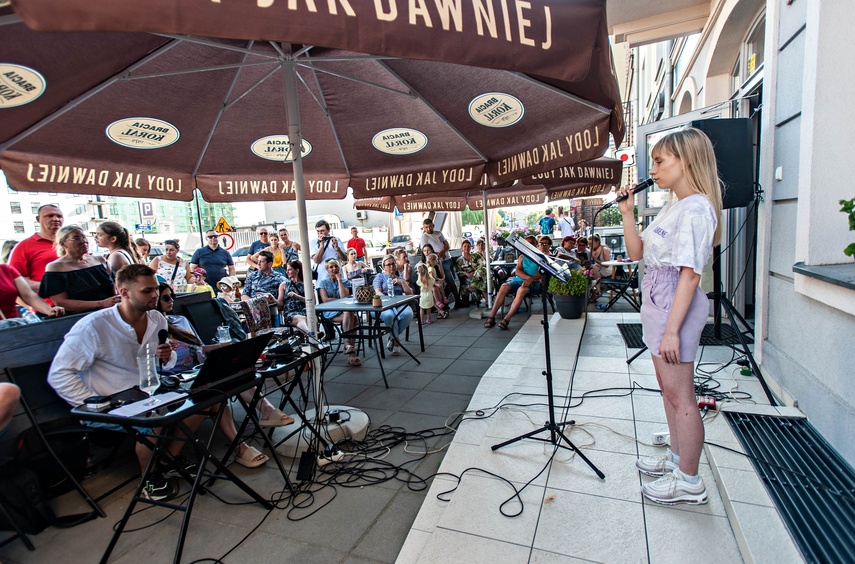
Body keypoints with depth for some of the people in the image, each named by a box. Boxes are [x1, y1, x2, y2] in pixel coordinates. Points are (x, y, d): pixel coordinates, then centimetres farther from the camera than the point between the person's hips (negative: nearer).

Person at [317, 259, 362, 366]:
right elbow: (325, 299, -2)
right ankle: (350, 346, -38)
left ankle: (348, 346, -33)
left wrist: (339, 280, 1)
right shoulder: (323, 283, 14)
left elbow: (344, 296, -3)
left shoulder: (345, 282, 17)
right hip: (330, 313, -3)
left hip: (345, 310, 3)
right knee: (352, 316, -34)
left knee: (350, 315, -36)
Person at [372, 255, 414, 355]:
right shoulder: (379, 277, 20)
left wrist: (402, 282, 3)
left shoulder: (400, 278, 28)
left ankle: (392, 338, -14)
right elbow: (378, 292, 1)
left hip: (400, 304, 3)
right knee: (389, 315, -40)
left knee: (408, 314, -34)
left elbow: (410, 293, 16)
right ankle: (396, 340, -17)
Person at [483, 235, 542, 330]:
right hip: (518, 279, 4)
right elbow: (517, 271, 5)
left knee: (521, 290, -37)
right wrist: (529, 277, -14)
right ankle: (491, 317, -29)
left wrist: (531, 279, -25)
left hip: (533, 283, -4)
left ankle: (506, 319, -40)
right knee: (504, 287, -27)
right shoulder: (522, 257, 21)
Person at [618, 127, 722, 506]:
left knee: (679, 395, 1)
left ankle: (689, 482, 16)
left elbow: (689, 274, -22)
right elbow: (636, 253, 15)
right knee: (668, 388, 20)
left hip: (676, 308, -10)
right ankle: (677, 456, 37)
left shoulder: (695, 209, -16)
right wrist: (627, 212, 6)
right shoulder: (672, 208, 14)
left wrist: (672, 330, -24)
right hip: (657, 305, 10)